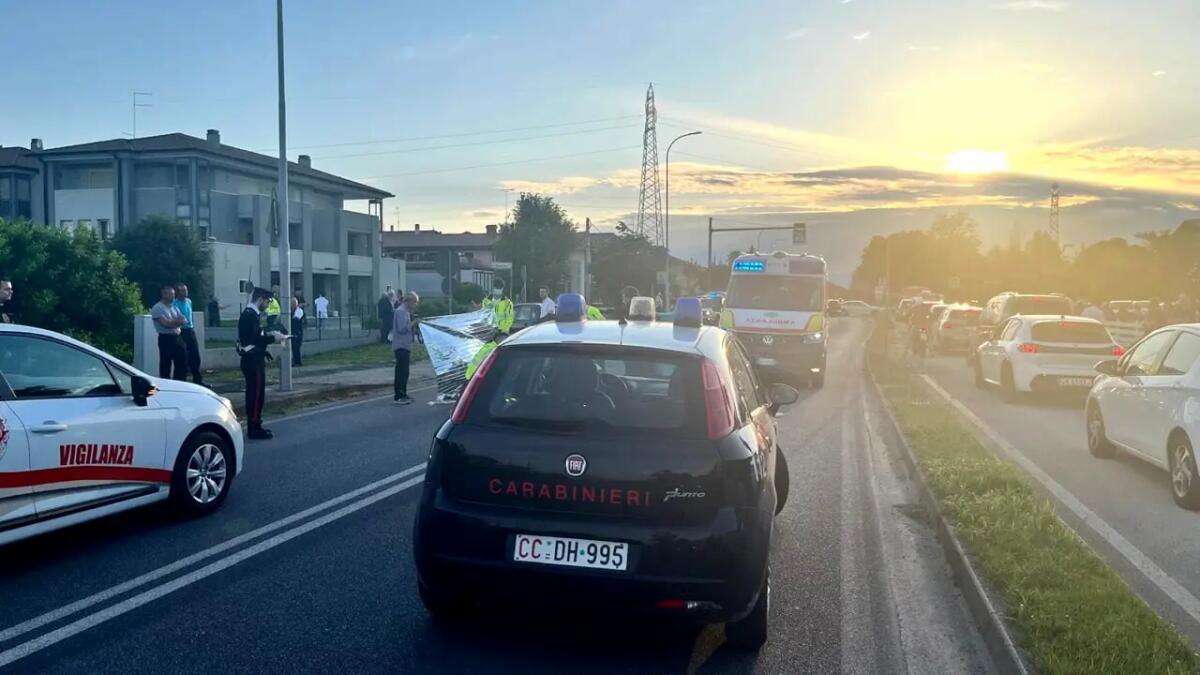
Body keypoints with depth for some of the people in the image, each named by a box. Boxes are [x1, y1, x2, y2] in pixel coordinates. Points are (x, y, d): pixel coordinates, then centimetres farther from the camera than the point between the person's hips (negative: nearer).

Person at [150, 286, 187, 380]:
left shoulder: (173, 307, 15)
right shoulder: (157, 308, -8)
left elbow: (182, 321, 6)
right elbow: (165, 323, -19)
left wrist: (171, 322, -12)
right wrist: (176, 321, -3)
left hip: (177, 337, 8)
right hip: (166, 339, -8)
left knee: (182, 362, 10)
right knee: (166, 364, -2)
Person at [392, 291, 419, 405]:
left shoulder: (406, 311, 15)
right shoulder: (401, 311, -14)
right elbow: (402, 328, -23)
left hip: (405, 346, 10)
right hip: (401, 346, -10)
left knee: (404, 372, 15)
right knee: (401, 372, -10)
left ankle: (403, 395, 22)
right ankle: (398, 397, -8)